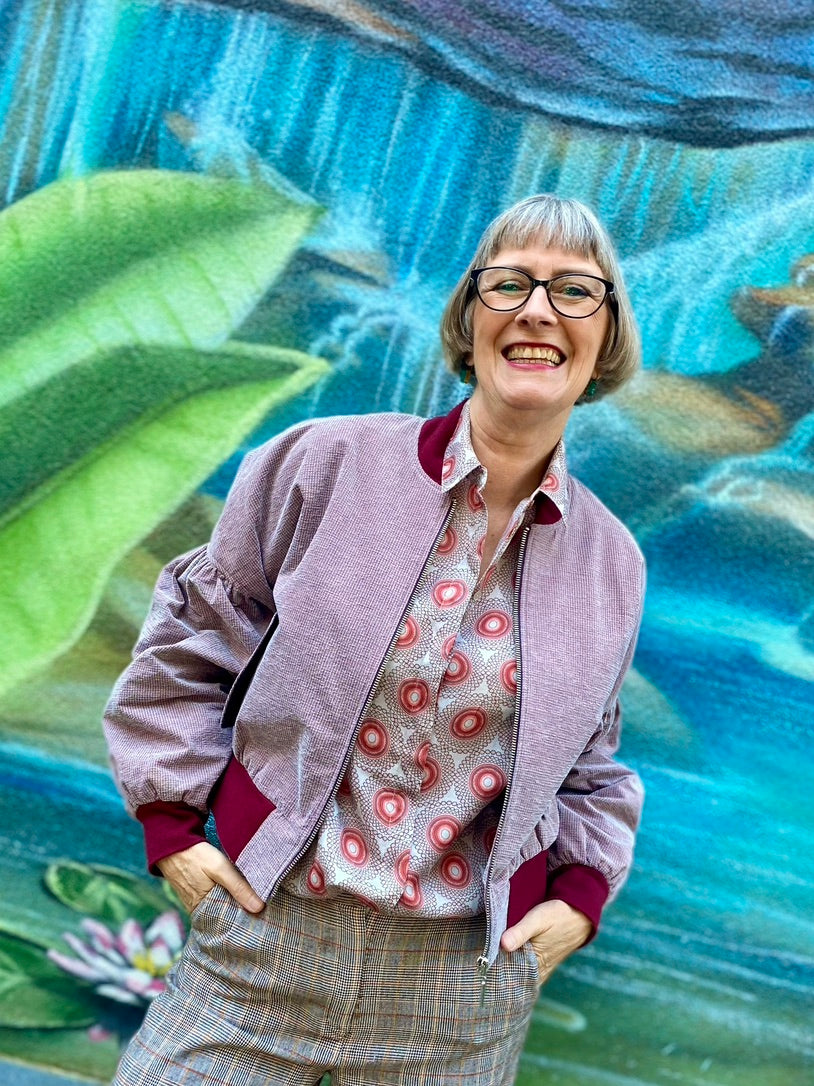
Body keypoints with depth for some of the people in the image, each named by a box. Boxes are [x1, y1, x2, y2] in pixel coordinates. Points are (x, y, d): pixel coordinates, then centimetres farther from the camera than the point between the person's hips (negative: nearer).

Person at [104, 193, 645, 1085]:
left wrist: (583, 891, 4)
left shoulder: (612, 563, 3)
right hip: (264, 940, -1)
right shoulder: (324, 465, -7)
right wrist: (170, 816, -1)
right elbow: (189, 638, 3)